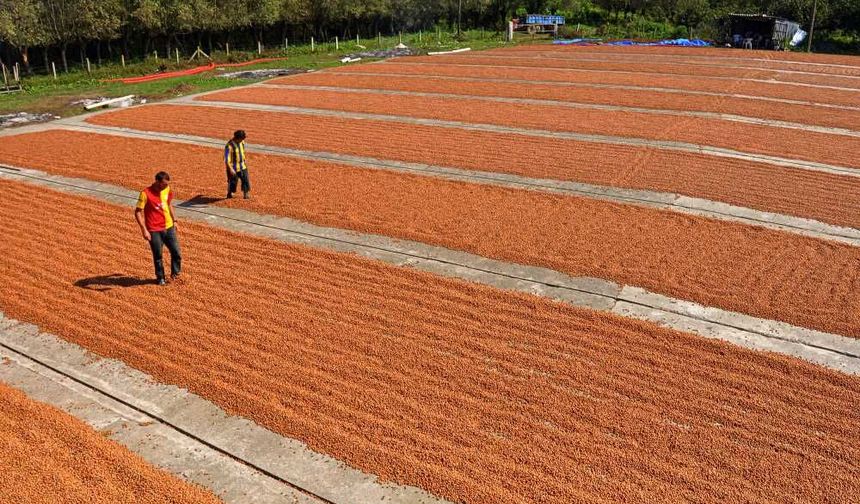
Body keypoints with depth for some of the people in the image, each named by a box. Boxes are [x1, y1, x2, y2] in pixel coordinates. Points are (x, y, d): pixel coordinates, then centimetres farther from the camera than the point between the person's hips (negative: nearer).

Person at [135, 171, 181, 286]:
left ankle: (175, 272, 25)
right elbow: (138, 212, -13)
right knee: (158, 256, 7)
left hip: (169, 227, 4)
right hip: (154, 231, -4)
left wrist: (174, 220, 17)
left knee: (176, 252, 3)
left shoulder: (167, 190, 2)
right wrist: (144, 229, -20)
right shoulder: (146, 193, -15)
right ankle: (160, 278, 25)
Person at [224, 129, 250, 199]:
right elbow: (227, 159, -23)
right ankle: (229, 193, 30)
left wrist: (245, 160, 24)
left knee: (245, 180, 3)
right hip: (234, 168, -6)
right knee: (233, 181, 8)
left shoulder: (241, 142, -1)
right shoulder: (229, 146, -24)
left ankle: (246, 193, 12)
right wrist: (231, 169, -27)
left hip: (242, 166, 6)